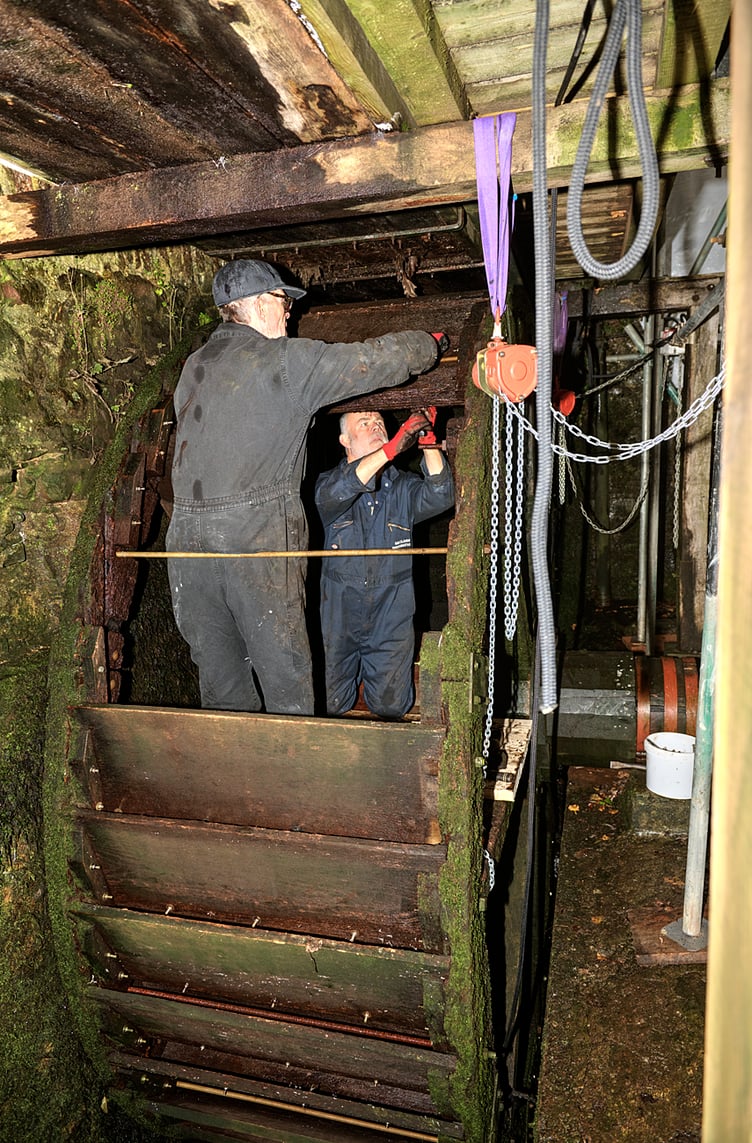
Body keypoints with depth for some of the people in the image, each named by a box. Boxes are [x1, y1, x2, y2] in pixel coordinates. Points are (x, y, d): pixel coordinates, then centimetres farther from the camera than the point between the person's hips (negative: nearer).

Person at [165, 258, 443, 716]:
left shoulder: (193, 366, 16)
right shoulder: (287, 360, -2)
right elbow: (377, 359, 2)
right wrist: (430, 343, 21)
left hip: (188, 534, 6)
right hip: (258, 538, -6)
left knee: (220, 677, 13)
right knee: (284, 670, 5)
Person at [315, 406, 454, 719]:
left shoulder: (403, 486, 5)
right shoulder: (328, 483, 0)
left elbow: (439, 497, -15)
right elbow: (335, 493, -25)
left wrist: (429, 443, -28)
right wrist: (394, 446, -34)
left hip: (391, 615, 1)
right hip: (339, 615, -1)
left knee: (391, 707, 5)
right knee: (330, 707, 7)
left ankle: (377, 675, 35)